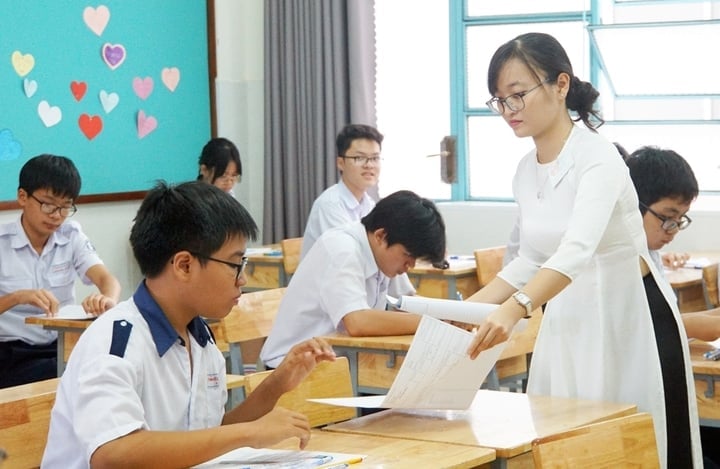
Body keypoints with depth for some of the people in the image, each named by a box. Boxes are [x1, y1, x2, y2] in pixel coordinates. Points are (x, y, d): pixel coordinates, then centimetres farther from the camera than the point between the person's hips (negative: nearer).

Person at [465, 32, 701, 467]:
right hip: (568, 326, 7)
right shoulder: (526, 172, 6)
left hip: (629, 320, -7)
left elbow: (577, 251, -34)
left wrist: (514, 310, -49)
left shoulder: (597, 156, -19)